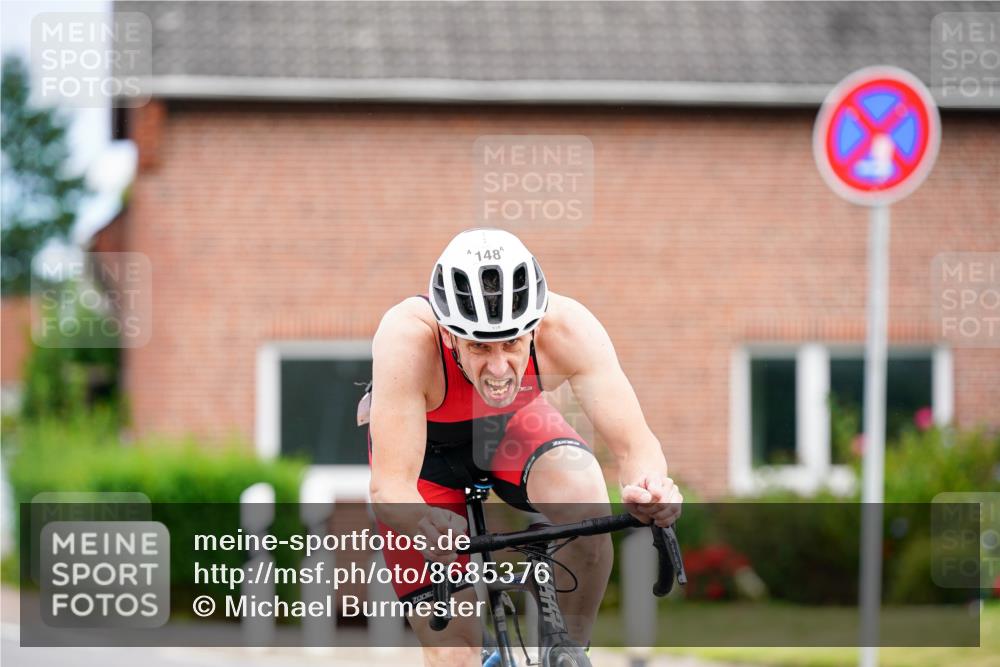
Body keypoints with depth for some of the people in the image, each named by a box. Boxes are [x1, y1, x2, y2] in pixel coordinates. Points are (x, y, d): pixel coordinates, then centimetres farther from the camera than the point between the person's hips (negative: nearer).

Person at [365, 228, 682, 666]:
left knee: (585, 496, -32)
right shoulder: (408, 338, -40)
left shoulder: (567, 328, -35)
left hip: (512, 424, 1)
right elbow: (389, 489, -42)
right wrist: (427, 525, -64)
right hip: (424, 442, -1)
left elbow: (634, 444, -34)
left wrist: (650, 488, -58)